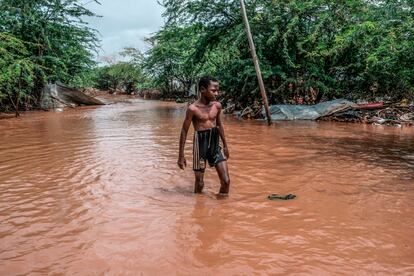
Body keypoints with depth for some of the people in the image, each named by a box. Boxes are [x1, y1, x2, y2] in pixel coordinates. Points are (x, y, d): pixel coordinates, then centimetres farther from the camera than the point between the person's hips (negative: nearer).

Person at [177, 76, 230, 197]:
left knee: (226, 181, 0)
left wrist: (225, 146, 22)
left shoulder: (217, 106, 2)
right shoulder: (193, 109, -13)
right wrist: (181, 155, -6)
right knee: (199, 183, 6)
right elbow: (184, 131, -7)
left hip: (215, 144, 4)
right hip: (200, 144, -4)